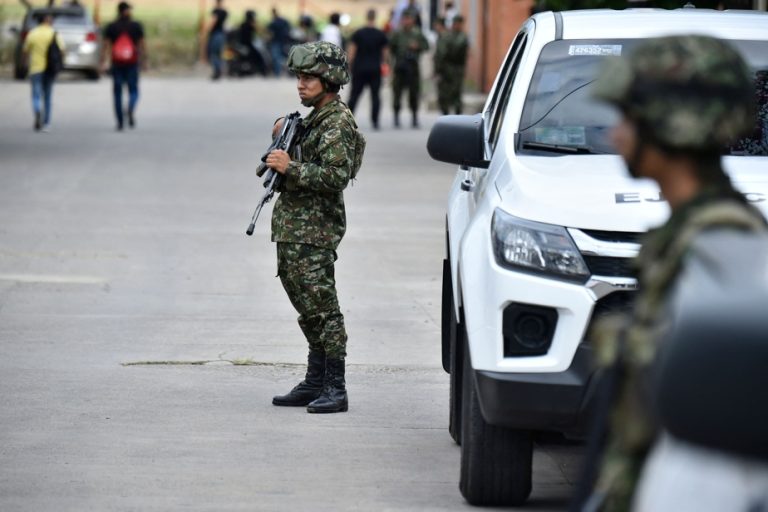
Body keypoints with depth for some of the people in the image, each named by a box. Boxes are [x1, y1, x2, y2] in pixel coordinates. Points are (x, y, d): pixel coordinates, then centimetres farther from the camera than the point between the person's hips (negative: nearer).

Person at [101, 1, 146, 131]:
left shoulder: (111, 27, 3)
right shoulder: (136, 26, 1)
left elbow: (105, 45, -2)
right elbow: (142, 45, 1)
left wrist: (103, 62, -2)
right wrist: (144, 61, 7)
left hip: (117, 64, 1)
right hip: (132, 63, -1)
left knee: (117, 92, 6)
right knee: (133, 90, 7)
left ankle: (120, 122, 4)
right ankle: (131, 110, -24)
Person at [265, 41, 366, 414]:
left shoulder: (338, 123, -12)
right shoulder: (314, 118, 18)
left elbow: (336, 176, -22)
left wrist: (290, 167, -22)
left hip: (314, 232, -10)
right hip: (292, 229, 10)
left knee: (322, 309, -10)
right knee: (309, 312, 13)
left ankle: (335, 389, -10)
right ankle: (315, 383, 18)